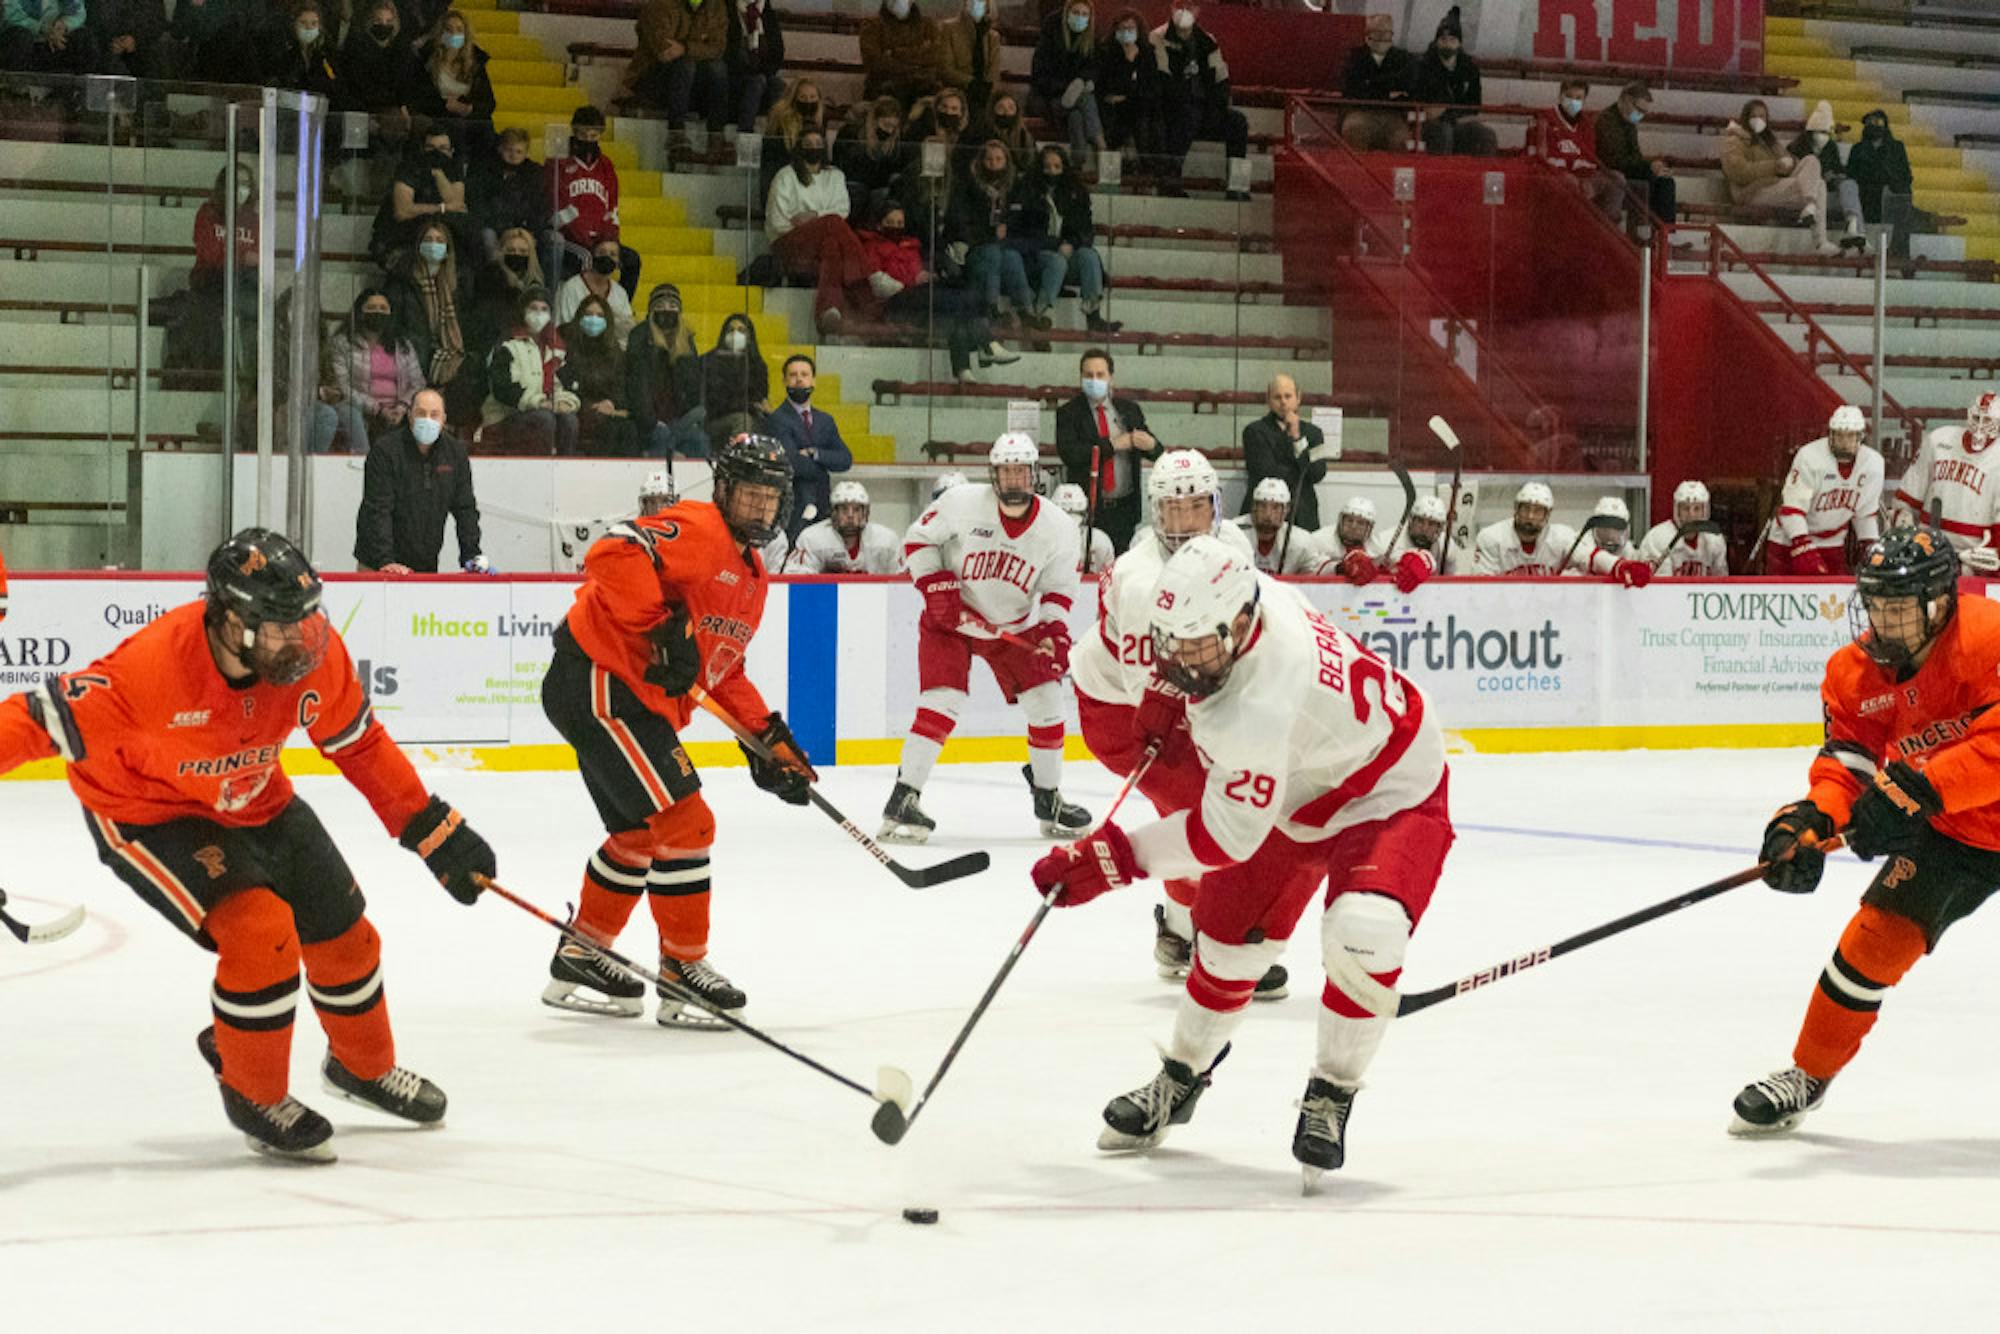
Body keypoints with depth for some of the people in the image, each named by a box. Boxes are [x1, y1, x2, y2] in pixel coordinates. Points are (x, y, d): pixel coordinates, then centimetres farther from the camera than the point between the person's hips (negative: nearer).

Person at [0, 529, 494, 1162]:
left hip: (253, 802, 6)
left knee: (341, 930, 11)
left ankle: (363, 1066, 41)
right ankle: (254, 1096, 2)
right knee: (260, 930, -23)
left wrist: (435, 831, -4)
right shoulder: (154, 666, -39)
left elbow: (360, 747, -5)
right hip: (145, 814, -6)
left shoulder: (315, 653, -21)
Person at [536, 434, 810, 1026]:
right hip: (598, 683, -11)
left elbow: (724, 669, 23)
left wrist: (768, 736, 14)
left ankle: (580, 961, 34)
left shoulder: (752, 575, 17)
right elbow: (612, 554, -31)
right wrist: (662, 627, -33)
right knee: (684, 821, -12)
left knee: (640, 833, 20)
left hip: (639, 702, 11)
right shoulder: (698, 530, -15)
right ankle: (683, 973, -3)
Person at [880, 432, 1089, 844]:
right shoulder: (961, 503, -19)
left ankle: (1048, 799, 17)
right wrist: (937, 587, -18)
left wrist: (1054, 632, -20)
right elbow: (917, 540, -7)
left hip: (1015, 626, 4)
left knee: (1046, 700, -2)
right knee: (941, 702, -19)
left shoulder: (1058, 528, -11)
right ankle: (903, 801, -16)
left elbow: (1058, 589, -3)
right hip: (949, 620, -3)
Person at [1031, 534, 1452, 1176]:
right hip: (1292, 787, 9)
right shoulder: (1236, 596, -20)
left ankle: (1330, 1098, -8)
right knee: (1230, 935, 10)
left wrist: (1111, 858, -25)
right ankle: (1179, 1081, 32)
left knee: (1361, 934, -31)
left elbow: (1226, 836, -32)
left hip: (1390, 794, -9)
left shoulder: (1258, 713, -43)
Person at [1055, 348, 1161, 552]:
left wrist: (1151, 445, -13)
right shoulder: (1068, 413, 2)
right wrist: (1112, 445, -15)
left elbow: (1157, 453, 12)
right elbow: (1069, 453, -14)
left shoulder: (1129, 410, 12)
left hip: (1124, 507, 3)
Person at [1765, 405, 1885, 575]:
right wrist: (1803, 548, -33)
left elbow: (1866, 512, 8)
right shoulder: (1809, 457, -23)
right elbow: (1792, 508, -25)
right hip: (1789, 541, -4)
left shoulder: (1873, 463, -6)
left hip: (1831, 544, 4)